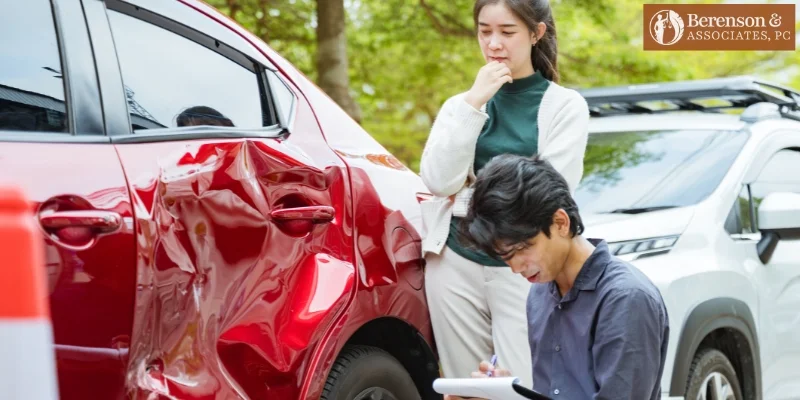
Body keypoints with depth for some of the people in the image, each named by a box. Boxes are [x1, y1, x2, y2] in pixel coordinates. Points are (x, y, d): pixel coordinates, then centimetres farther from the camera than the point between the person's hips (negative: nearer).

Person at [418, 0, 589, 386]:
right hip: (456, 263, 3)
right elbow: (439, 180, -4)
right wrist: (473, 104, -8)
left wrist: (470, 196, 0)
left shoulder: (566, 105, 1)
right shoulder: (460, 103, 11)